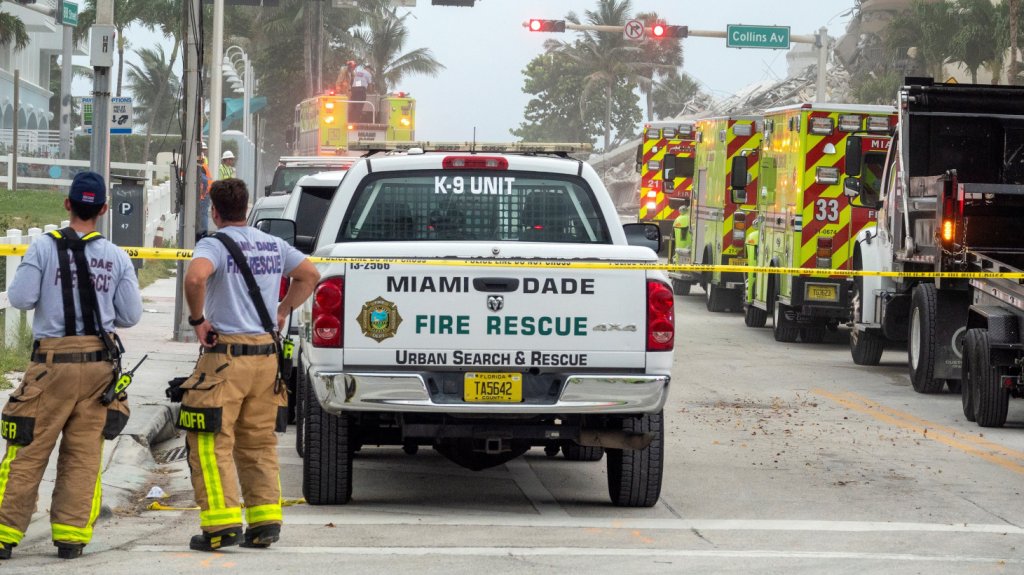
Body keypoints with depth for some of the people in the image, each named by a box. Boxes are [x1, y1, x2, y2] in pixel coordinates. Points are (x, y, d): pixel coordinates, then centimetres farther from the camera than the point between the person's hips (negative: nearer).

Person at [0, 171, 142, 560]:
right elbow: (131, 315, 5)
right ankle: (71, 535, 6)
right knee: (83, 453, 8)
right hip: (100, 362, 3)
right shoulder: (117, 258, 3)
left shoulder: (44, 248, -6)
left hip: (54, 360, -2)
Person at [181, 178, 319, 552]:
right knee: (258, 443, 15)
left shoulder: (214, 245, -9)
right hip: (266, 355, 6)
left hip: (226, 356, -6)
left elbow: (195, 276, -29)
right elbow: (310, 276, 24)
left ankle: (222, 525, -9)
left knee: (212, 443, -2)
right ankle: (266, 520, 12)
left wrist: (197, 319, -15)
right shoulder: (273, 245, 11)